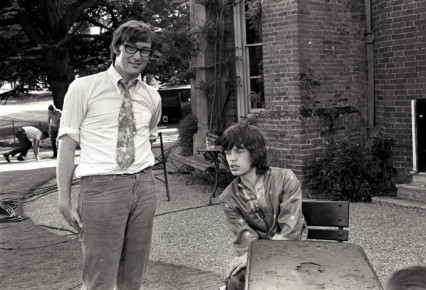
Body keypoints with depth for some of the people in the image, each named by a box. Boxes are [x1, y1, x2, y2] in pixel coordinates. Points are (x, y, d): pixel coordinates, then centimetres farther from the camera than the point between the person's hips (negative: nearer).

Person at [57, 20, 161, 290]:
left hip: (144, 186, 5)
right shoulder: (83, 88, -2)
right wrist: (64, 201, -7)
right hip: (101, 186, -4)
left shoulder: (153, 97, 10)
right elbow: (67, 144, -3)